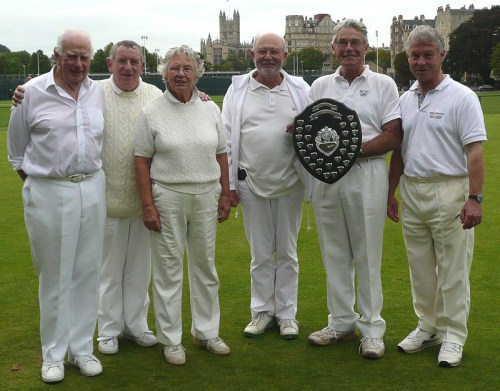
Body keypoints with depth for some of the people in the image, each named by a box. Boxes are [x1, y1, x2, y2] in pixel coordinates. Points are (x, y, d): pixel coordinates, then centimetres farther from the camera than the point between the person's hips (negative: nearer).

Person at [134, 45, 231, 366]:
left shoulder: (210, 109, 6)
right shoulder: (151, 113, -4)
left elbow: (221, 155, 10)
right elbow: (142, 161, -4)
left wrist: (225, 194, 7)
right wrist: (148, 205, -10)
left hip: (206, 196, 3)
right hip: (168, 197, -3)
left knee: (205, 265, 13)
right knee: (169, 268, 4)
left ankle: (207, 331, 28)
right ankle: (171, 339, 17)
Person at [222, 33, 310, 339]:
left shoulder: (301, 89, 3)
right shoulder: (238, 90, 2)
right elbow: (227, 138, 1)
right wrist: (229, 184, -2)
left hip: (290, 184, 0)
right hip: (252, 184, 0)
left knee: (287, 253, 10)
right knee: (260, 254, 10)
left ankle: (287, 313, 22)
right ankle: (262, 311, 23)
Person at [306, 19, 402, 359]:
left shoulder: (383, 84, 2)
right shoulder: (320, 86, 13)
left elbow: (393, 137, -6)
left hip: (366, 175, -4)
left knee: (367, 255, 1)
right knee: (334, 254, 10)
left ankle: (372, 329, 11)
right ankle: (341, 322, 21)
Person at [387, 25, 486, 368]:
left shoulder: (461, 97, -7)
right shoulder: (406, 100, 12)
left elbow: (475, 152, -12)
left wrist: (475, 198, -18)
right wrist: (390, 193, 15)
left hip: (450, 192, -6)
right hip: (412, 191, 6)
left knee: (453, 270, 1)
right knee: (420, 267, 13)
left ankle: (453, 336, 13)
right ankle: (428, 327, 27)